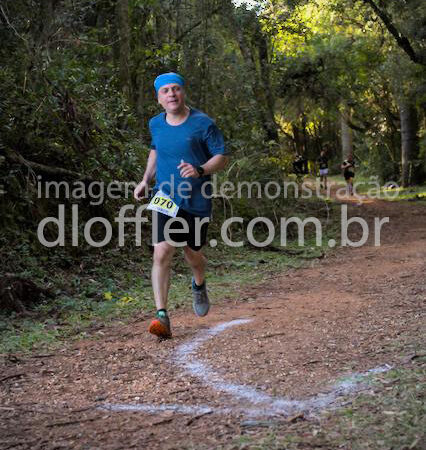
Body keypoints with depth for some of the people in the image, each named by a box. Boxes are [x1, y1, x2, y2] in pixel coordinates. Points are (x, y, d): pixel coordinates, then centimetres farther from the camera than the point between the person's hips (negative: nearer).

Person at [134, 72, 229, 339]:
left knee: (193, 255, 13)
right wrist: (146, 180, 15)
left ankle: (199, 286, 49)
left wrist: (200, 170, -25)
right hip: (165, 200, 2)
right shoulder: (156, 124, 5)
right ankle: (162, 316, -17)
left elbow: (222, 157, -6)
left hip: (197, 201, -1)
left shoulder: (203, 123, -8)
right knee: (162, 254, -16)